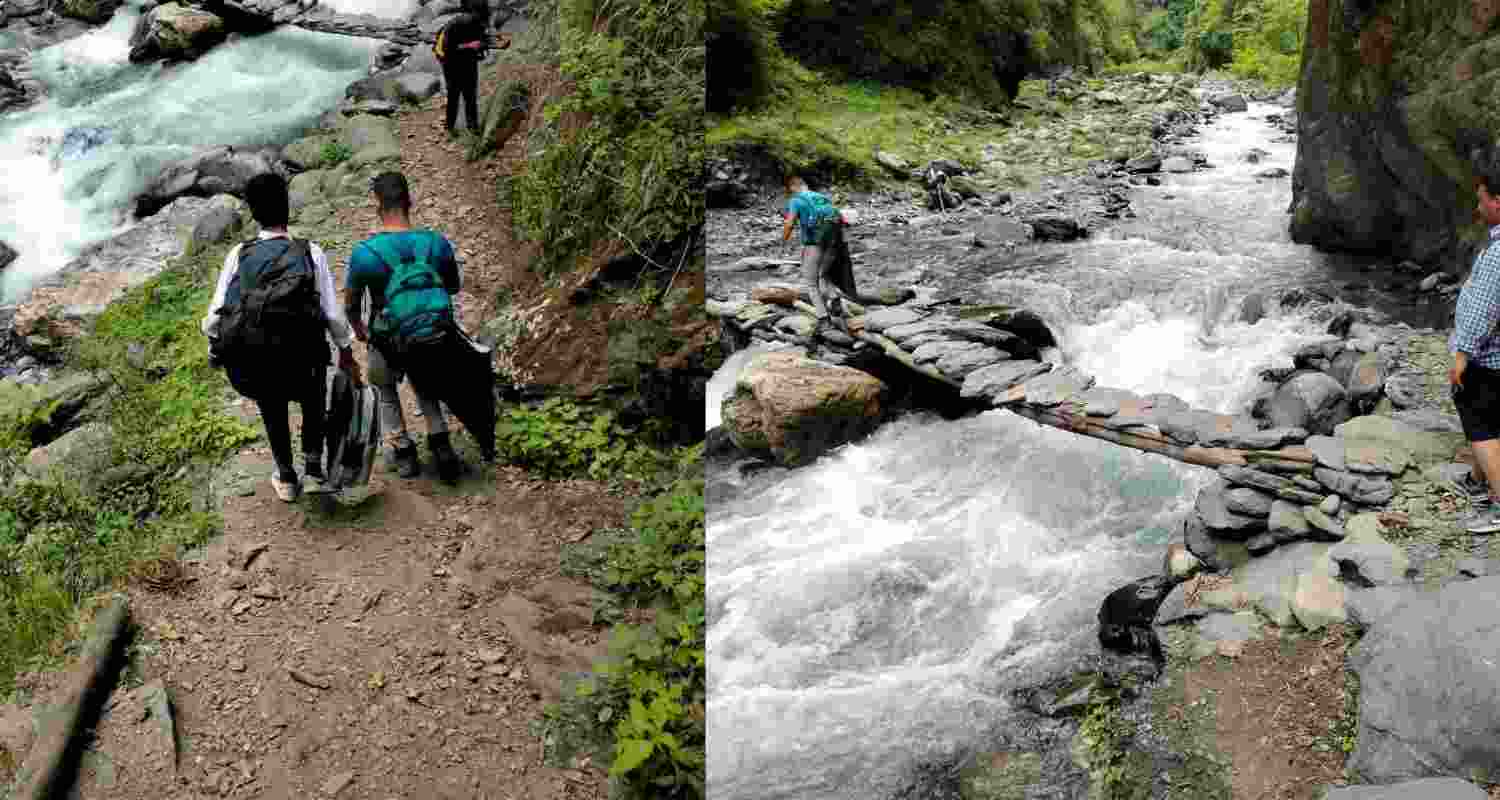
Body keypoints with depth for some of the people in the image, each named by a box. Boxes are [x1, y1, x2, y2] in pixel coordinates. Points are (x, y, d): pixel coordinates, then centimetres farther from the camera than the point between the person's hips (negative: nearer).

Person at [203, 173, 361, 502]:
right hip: (299, 362, -1)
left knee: (272, 407, 30)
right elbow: (333, 313, -5)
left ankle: (286, 478, 41)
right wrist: (346, 353, 10)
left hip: (247, 361, 1)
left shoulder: (238, 254, -3)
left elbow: (214, 317, -3)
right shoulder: (311, 253, -6)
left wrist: (216, 348, 16)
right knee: (313, 400, 31)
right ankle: (313, 471, 22)